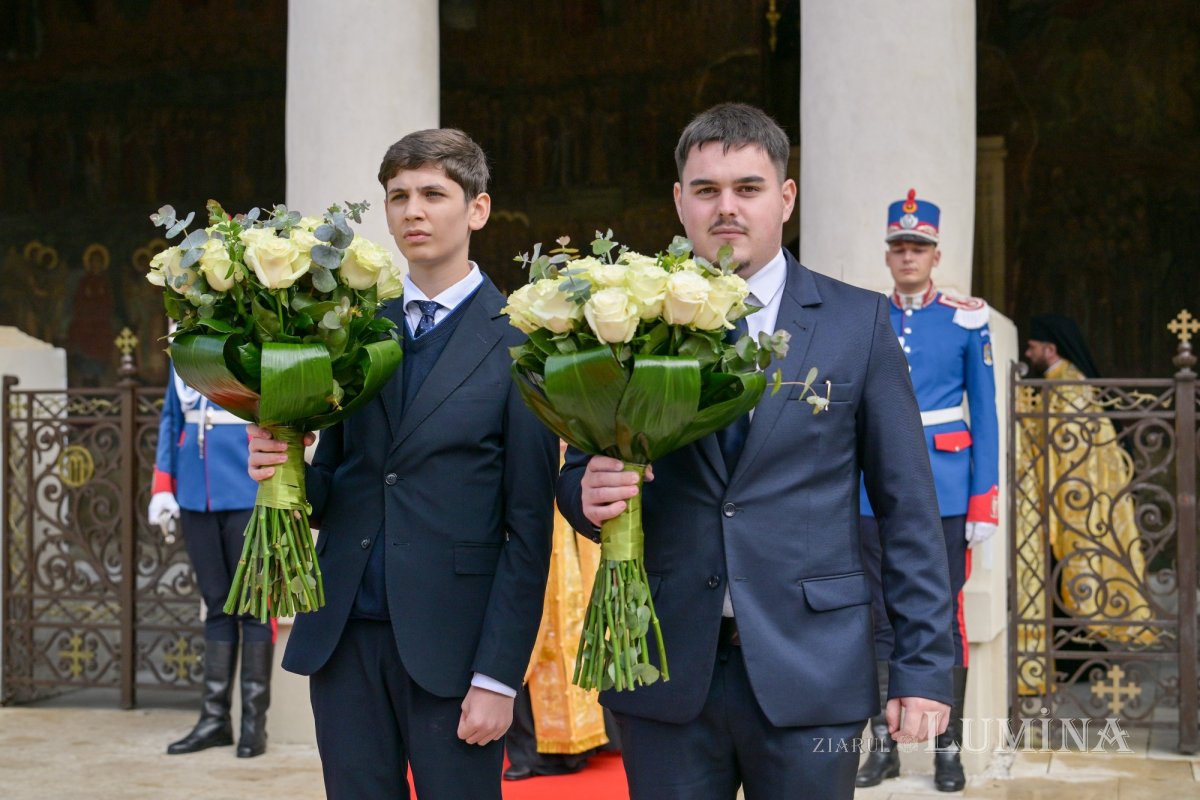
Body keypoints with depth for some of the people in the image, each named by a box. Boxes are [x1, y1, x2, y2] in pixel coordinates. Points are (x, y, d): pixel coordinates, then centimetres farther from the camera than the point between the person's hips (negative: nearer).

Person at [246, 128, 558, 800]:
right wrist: (285, 470, -9)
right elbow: (330, 491, 14)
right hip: (343, 636, 4)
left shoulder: (518, 342, -3)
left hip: (450, 644, -4)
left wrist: (498, 676, -10)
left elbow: (529, 527, -6)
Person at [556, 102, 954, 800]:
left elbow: (908, 507, 2)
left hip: (809, 672, -1)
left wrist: (925, 665, -4)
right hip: (666, 677, 1)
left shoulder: (859, 322, 3)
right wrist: (589, 494, -13)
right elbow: (581, 472, 11)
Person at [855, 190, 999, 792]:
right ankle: (883, 747, 15)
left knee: (945, 619, 2)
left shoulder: (967, 320, 2)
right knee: (883, 620, 7)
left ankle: (949, 751, 10)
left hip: (944, 492, -2)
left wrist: (984, 504, -5)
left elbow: (985, 416, 2)